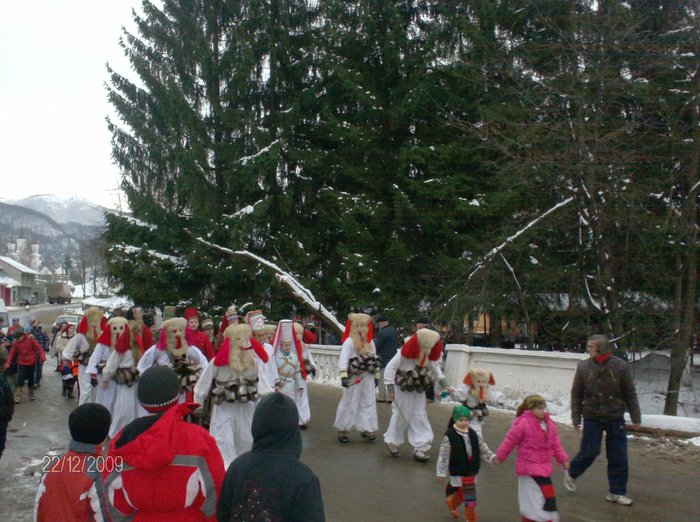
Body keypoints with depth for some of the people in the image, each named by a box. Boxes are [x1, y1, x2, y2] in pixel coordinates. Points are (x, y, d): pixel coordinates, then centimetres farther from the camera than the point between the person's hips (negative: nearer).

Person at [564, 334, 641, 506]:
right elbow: (576, 393, 3)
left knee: (618, 456, 3)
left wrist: (635, 417, 2)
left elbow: (630, 394, 1)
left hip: (615, 419, 1)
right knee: (589, 451, -1)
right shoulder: (583, 366, -2)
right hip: (592, 418, 0)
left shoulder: (621, 366, -5)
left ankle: (616, 492, 16)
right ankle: (571, 474, 26)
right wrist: (576, 416, 0)